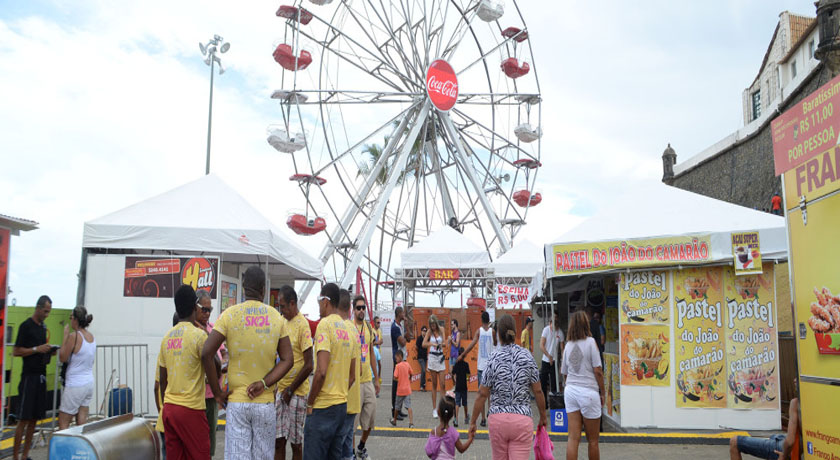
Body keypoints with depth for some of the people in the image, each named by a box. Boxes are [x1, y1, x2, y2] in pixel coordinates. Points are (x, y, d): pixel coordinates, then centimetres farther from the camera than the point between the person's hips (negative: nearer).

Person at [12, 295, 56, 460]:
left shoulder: (43, 326, 15)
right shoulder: (26, 326, -8)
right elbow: (16, 352, -10)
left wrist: (49, 351, 6)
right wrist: (37, 349, -18)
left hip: (41, 376, 7)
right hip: (29, 376, -7)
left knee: (34, 418, 9)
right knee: (23, 419, -6)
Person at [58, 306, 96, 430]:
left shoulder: (75, 336, -16)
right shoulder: (91, 336, 7)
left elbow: (62, 358, -8)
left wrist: (65, 335, -7)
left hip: (75, 385, -7)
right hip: (89, 383, 7)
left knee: (63, 423, 3)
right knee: (82, 422, 9)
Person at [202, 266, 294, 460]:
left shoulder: (229, 315, -3)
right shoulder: (276, 317, 3)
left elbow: (207, 354, -12)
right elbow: (287, 359, -2)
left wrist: (217, 393, -5)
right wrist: (264, 383, -8)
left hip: (236, 402, -1)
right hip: (266, 402, 1)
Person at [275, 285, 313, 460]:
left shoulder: (302, 325, -13)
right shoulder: (284, 323, 11)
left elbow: (309, 365, -16)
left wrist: (290, 389, -11)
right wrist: (278, 387, 13)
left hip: (296, 393, -7)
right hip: (281, 390, 7)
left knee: (296, 442, 3)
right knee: (278, 441, 9)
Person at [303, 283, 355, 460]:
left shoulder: (324, 324, -13)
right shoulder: (346, 328, 12)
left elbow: (321, 371, -21)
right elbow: (353, 374, 18)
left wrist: (310, 403, -11)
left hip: (323, 406, -8)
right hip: (341, 405, 8)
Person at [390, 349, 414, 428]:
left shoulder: (397, 366, -12)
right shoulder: (407, 364, 2)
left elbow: (395, 378, -17)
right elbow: (411, 374, 14)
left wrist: (399, 380, 2)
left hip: (400, 390, -3)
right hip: (408, 389, 3)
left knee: (397, 407, 14)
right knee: (408, 406, -1)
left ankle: (394, 421, 30)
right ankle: (411, 422, -14)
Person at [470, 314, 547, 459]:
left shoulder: (494, 359, -5)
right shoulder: (527, 357, -1)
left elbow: (482, 394, -3)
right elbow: (538, 391, 3)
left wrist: (473, 421, 6)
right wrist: (543, 416, 18)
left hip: (497, 419, 0)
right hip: (522, 419, 0)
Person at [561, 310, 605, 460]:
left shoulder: (568, 345, 6)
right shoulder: (590, 342, -8)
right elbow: (598, 371, -9)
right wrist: (602, 393, 0)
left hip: (570, 391, 4)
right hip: (588, 392, -4)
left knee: (573, 438, 4)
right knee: (592, 440, 9)